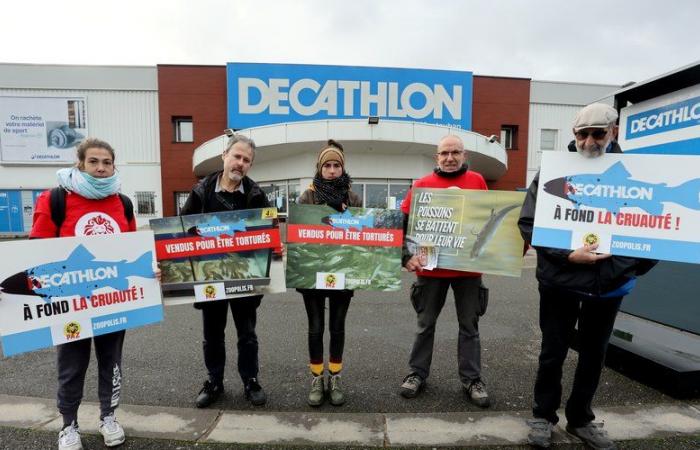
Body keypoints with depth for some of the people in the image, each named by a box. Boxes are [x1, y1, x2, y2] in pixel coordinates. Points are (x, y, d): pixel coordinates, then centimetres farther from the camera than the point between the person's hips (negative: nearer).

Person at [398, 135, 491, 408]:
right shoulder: (422, 185, -1)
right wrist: (405, 255, -13)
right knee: (425, 323, 12)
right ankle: (417, 373, 27)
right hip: (430, 266, -1)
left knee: (469, 325, 12)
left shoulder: (477, 181, 4)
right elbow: (402, 223, -3)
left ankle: (472, 380, 26)